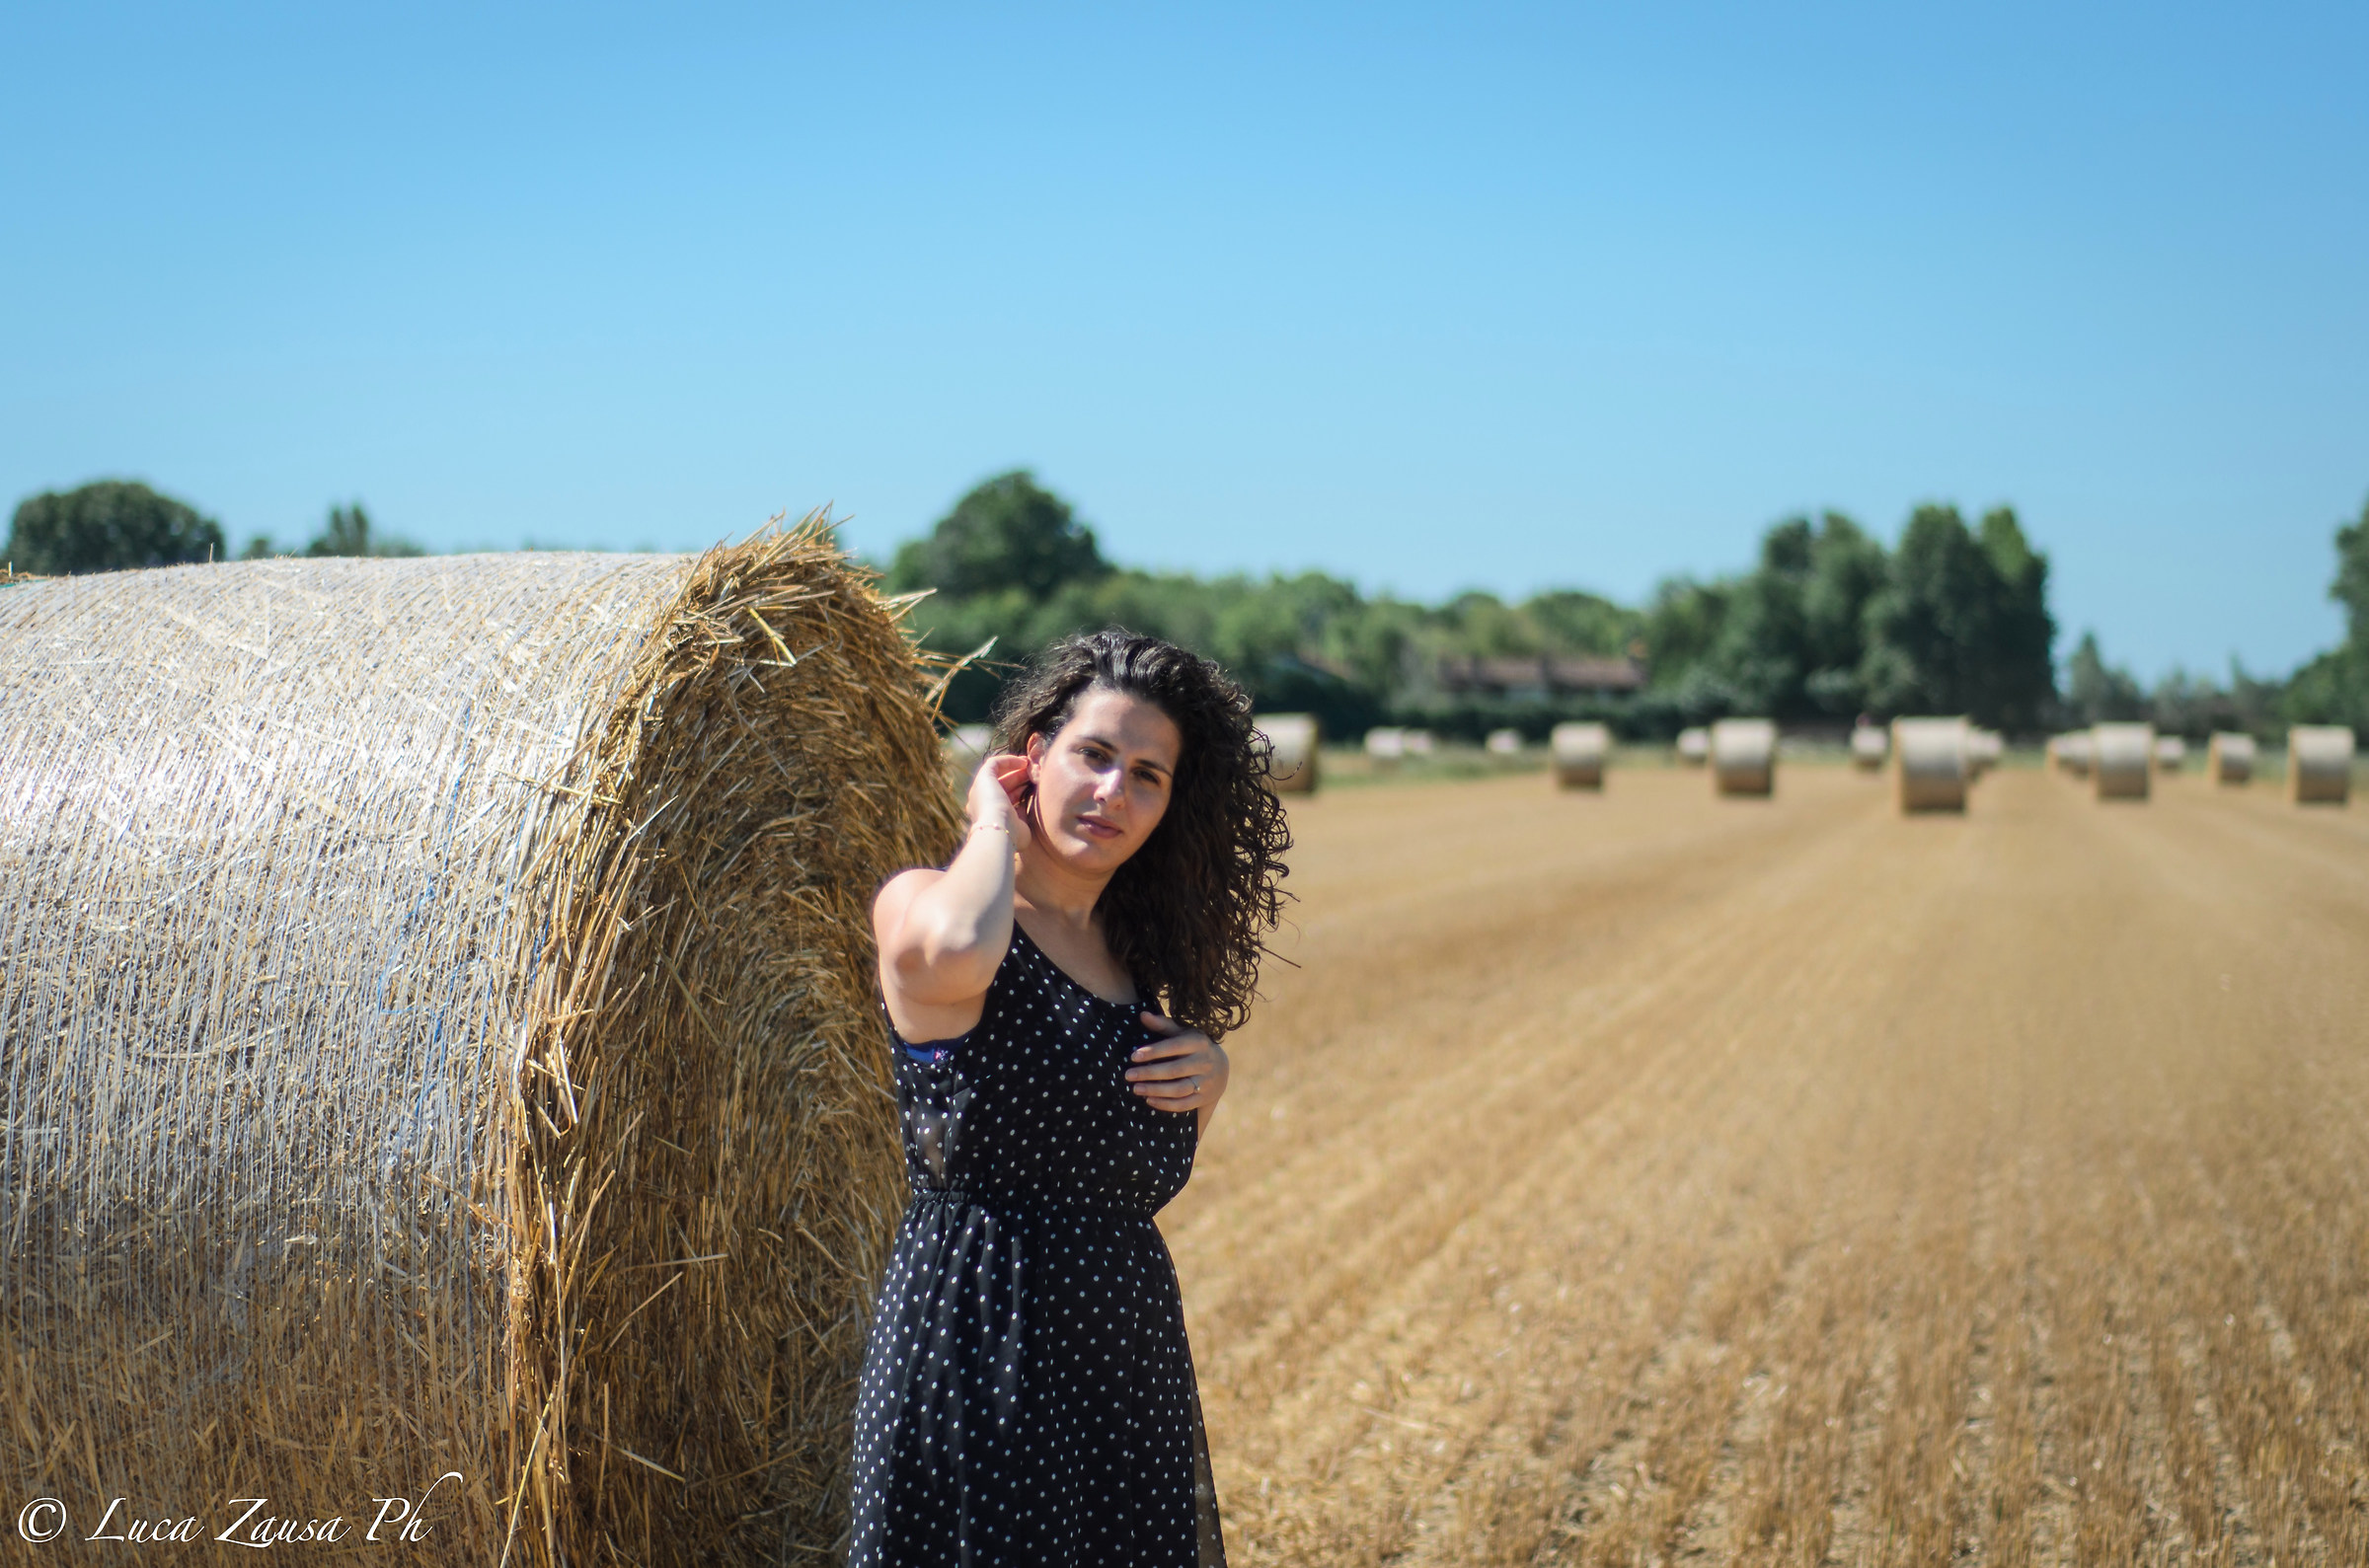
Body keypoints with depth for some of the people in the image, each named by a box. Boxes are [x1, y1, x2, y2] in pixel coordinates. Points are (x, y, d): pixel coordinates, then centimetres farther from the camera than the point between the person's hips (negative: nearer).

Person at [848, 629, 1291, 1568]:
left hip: (1133, 1344, 7)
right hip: (978, 1340, -7)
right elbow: (954, 949, -37)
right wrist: (995, 823, -16)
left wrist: (1208, 1076, 0)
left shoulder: (1137, 947, 12)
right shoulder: (922, 906, -10)